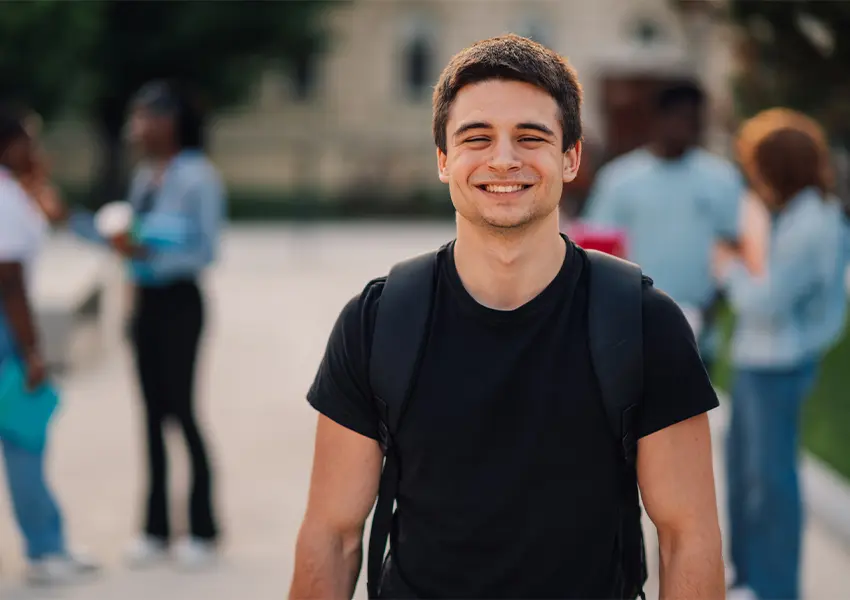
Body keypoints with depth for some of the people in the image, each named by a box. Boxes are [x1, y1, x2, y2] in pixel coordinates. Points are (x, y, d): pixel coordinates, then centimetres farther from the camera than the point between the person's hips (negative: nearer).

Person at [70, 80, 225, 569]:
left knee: (181, 410, -4)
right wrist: (73, 220, 12)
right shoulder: (145, 175, 10)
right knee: (154, 413, 9)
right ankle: (157, 530, 16)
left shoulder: (199, 178, -12)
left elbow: (206, 252, -15)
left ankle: (204, 530, 6)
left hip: (179, 303, -7)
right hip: (146, 302, 7)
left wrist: (147, 254, -26)